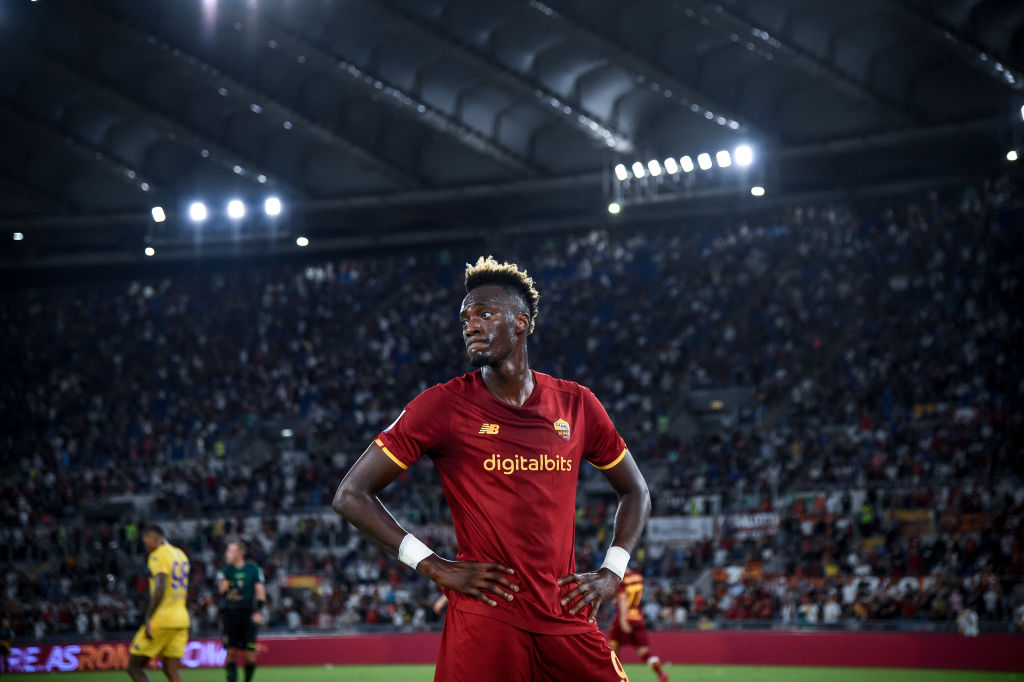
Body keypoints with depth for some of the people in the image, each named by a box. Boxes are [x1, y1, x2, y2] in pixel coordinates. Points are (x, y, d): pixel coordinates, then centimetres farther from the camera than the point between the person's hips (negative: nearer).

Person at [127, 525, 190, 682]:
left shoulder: (158, 556, -9)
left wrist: (148, 619, -21)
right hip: (181, 619, 8)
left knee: (134, 666, 2)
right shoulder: (181, 555, 17)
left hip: (162, 619, -8)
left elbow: (160, 589, -21)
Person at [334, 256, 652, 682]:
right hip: (484, 622, -3)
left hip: (567, 617, 3)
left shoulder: (576, 405, 10)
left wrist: (611, 573, 8)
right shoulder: (444, 405, -1)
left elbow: (635, 491, 24)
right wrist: (435, 567, -7)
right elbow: (351, 495, -1)